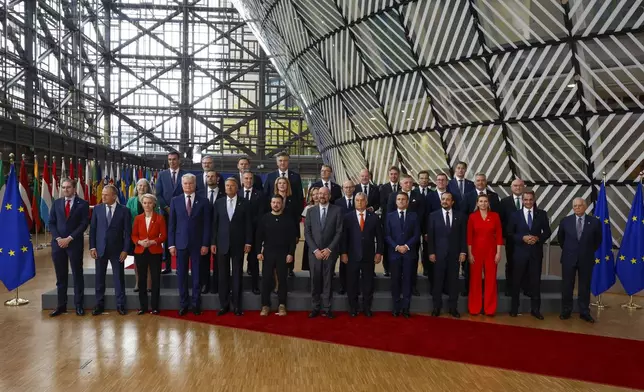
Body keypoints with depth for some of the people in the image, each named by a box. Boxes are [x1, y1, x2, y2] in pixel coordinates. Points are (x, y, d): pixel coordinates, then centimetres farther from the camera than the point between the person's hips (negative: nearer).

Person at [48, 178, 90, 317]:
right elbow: (51, 222, 7)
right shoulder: (56, 203, 10)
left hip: (75, 244, -3)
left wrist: (69, 238, -13)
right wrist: (58, 238, -8)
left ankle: (78, 305, 11)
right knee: (61, 276, 8)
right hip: (58, 243, 3)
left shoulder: (83, 204, 0)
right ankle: (61, 305, 16)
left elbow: (84, 224, -7)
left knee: (77, 275, 3)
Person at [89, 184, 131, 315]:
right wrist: (92, 247, -2)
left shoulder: (124, 210, -4)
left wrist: (125, 250, -8)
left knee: (119, 277, 4)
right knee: (99, 277, 8)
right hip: (100, 249, 2)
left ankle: (120, 304, 14)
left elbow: (127, 232, -3)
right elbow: (92, 229, 5)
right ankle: (99, 304, 19)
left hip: (117, 250, -2)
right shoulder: (97, 209, 4)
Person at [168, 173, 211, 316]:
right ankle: (183, 304, 16)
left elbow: (206, 224, -1)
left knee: (196, 275, 5)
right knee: (182, 275, 6)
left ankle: (196, 304, 14)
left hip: (197, 243, -1)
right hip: (180, 243, 1)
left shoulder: (203, 201, 1)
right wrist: (171, 244, -1)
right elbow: (171, 224, 5)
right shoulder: (175, 201, 5)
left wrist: (205, 244, -6)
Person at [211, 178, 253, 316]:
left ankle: (237, 305, 12)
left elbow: (248, 224, 0)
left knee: (237, 275, 4)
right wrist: (213, 242, 1)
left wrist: (248, 242, -5)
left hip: (238, 244, -1)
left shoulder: (244, 203, 1)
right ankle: (224, 305, 14)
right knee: (223, 275, 5)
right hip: (222, 243, 1)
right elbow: (215, 224, 5)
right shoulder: (218, 203, 6)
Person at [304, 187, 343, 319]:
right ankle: (316, 308, 14)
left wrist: (329, 249, -10)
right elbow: (307, 232, 2)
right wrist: (315, 250, -8)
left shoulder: (336, 211, 1)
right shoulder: (310, 211, 6)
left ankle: (327, 308, 12)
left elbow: (339, 232, -2)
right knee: (315, 280, 4)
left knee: (328, 281, 4)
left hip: (330, 251, -1)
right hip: (314, 252, 1)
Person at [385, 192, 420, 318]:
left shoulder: (414, 216, 7)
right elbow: (387, 235, 2)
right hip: (394, 252, 0)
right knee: (395, 280, 3)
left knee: (407, 280, 2)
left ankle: (406, 308, 8)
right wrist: (397, 247, -11)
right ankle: (396, 307, 11)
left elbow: (417, 235, 1)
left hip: (409, 252, 0)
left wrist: (407, 246, -11)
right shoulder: (390, 216, 7)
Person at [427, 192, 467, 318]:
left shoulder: (460, 216, 5)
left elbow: (463, 235, 5)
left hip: (455, 253, 1)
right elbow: (430, 236, 0)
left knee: (453, 281, 5)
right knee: (437, 281, 3)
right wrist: (431, 252, -6)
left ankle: (453, 308, 14)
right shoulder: (433, 216, 3)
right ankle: (437, 307, 13)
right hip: (439, 253, -1)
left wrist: (463, 252, -2)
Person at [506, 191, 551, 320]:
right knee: (516, 280, 6)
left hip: (536, 252, 1)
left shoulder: (542, 214, 4)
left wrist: (538, 238, -13)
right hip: (520, 252, -1)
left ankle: (535, 309, 16)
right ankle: (514, 308, 18)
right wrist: (522, 238, -14)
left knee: (535, 280, 6)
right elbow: (510, 233, 1)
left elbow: (547, 232, 5)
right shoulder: (516, 215, 1)